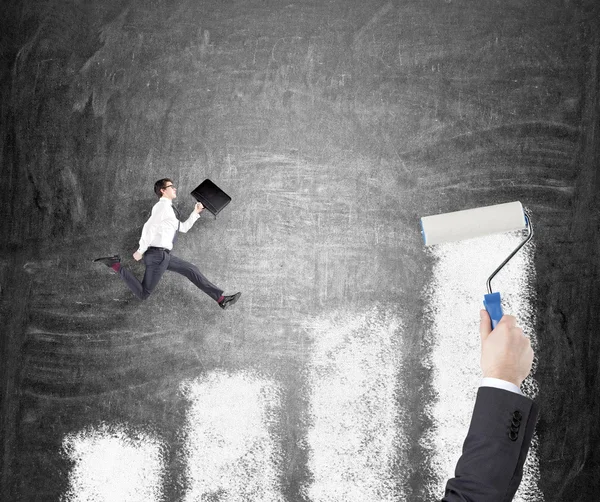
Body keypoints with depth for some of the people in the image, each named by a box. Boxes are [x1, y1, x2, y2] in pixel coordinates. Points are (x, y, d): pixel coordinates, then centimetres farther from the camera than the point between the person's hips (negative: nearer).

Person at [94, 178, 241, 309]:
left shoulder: (169, 208, 19)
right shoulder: (163, 206, -12)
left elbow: (184, 227, 29)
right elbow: (149, 227, -22)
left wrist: (195, 213, 20)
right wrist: (140, 251, -21)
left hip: (165, 254, 10)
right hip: (157, 254, -10)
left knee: (192, 270, 8)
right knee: (143, 294, -7)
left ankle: (221, 299, 8)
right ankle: (116, 265, 1)